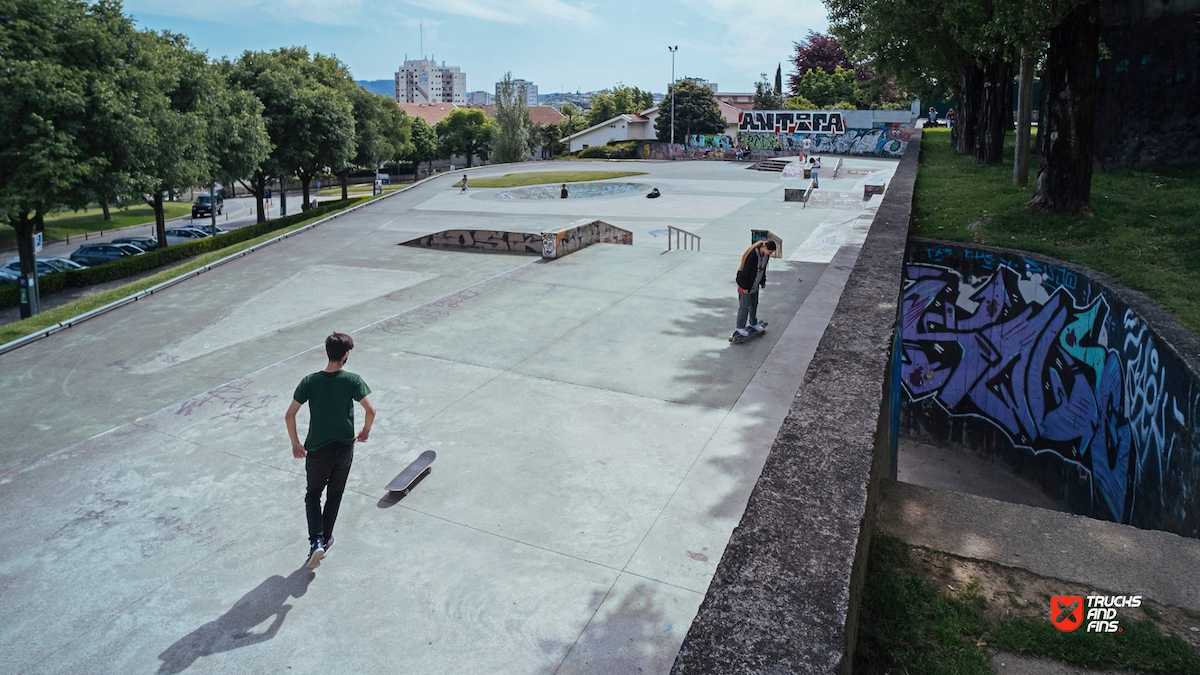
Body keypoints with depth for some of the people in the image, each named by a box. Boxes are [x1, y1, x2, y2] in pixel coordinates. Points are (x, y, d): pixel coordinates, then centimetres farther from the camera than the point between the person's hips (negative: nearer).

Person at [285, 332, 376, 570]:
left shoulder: (309, 381, -10)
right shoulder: (352, 380, -12)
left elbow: (289, 415, -10)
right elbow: (370, 410, -18)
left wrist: (295, 444, 3)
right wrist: (365, 431, 2)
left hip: (317, 450, 0)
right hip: (344, 448, 0)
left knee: (313, 495, 17)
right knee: (334, 496, 20)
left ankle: (316, 541, 2)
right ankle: (326, 540, 29)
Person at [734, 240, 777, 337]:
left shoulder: (766, 255, -6)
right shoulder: (752, 254, -30)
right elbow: (746, 271, -25)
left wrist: (763, 282, 14)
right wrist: (745, 287, -20)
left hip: (755, 284, 8)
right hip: (745, 284, -8)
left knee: (754, 304, 20)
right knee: (744, 306, 1)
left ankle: (753, 323, 38)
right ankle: (740, 327, 14)